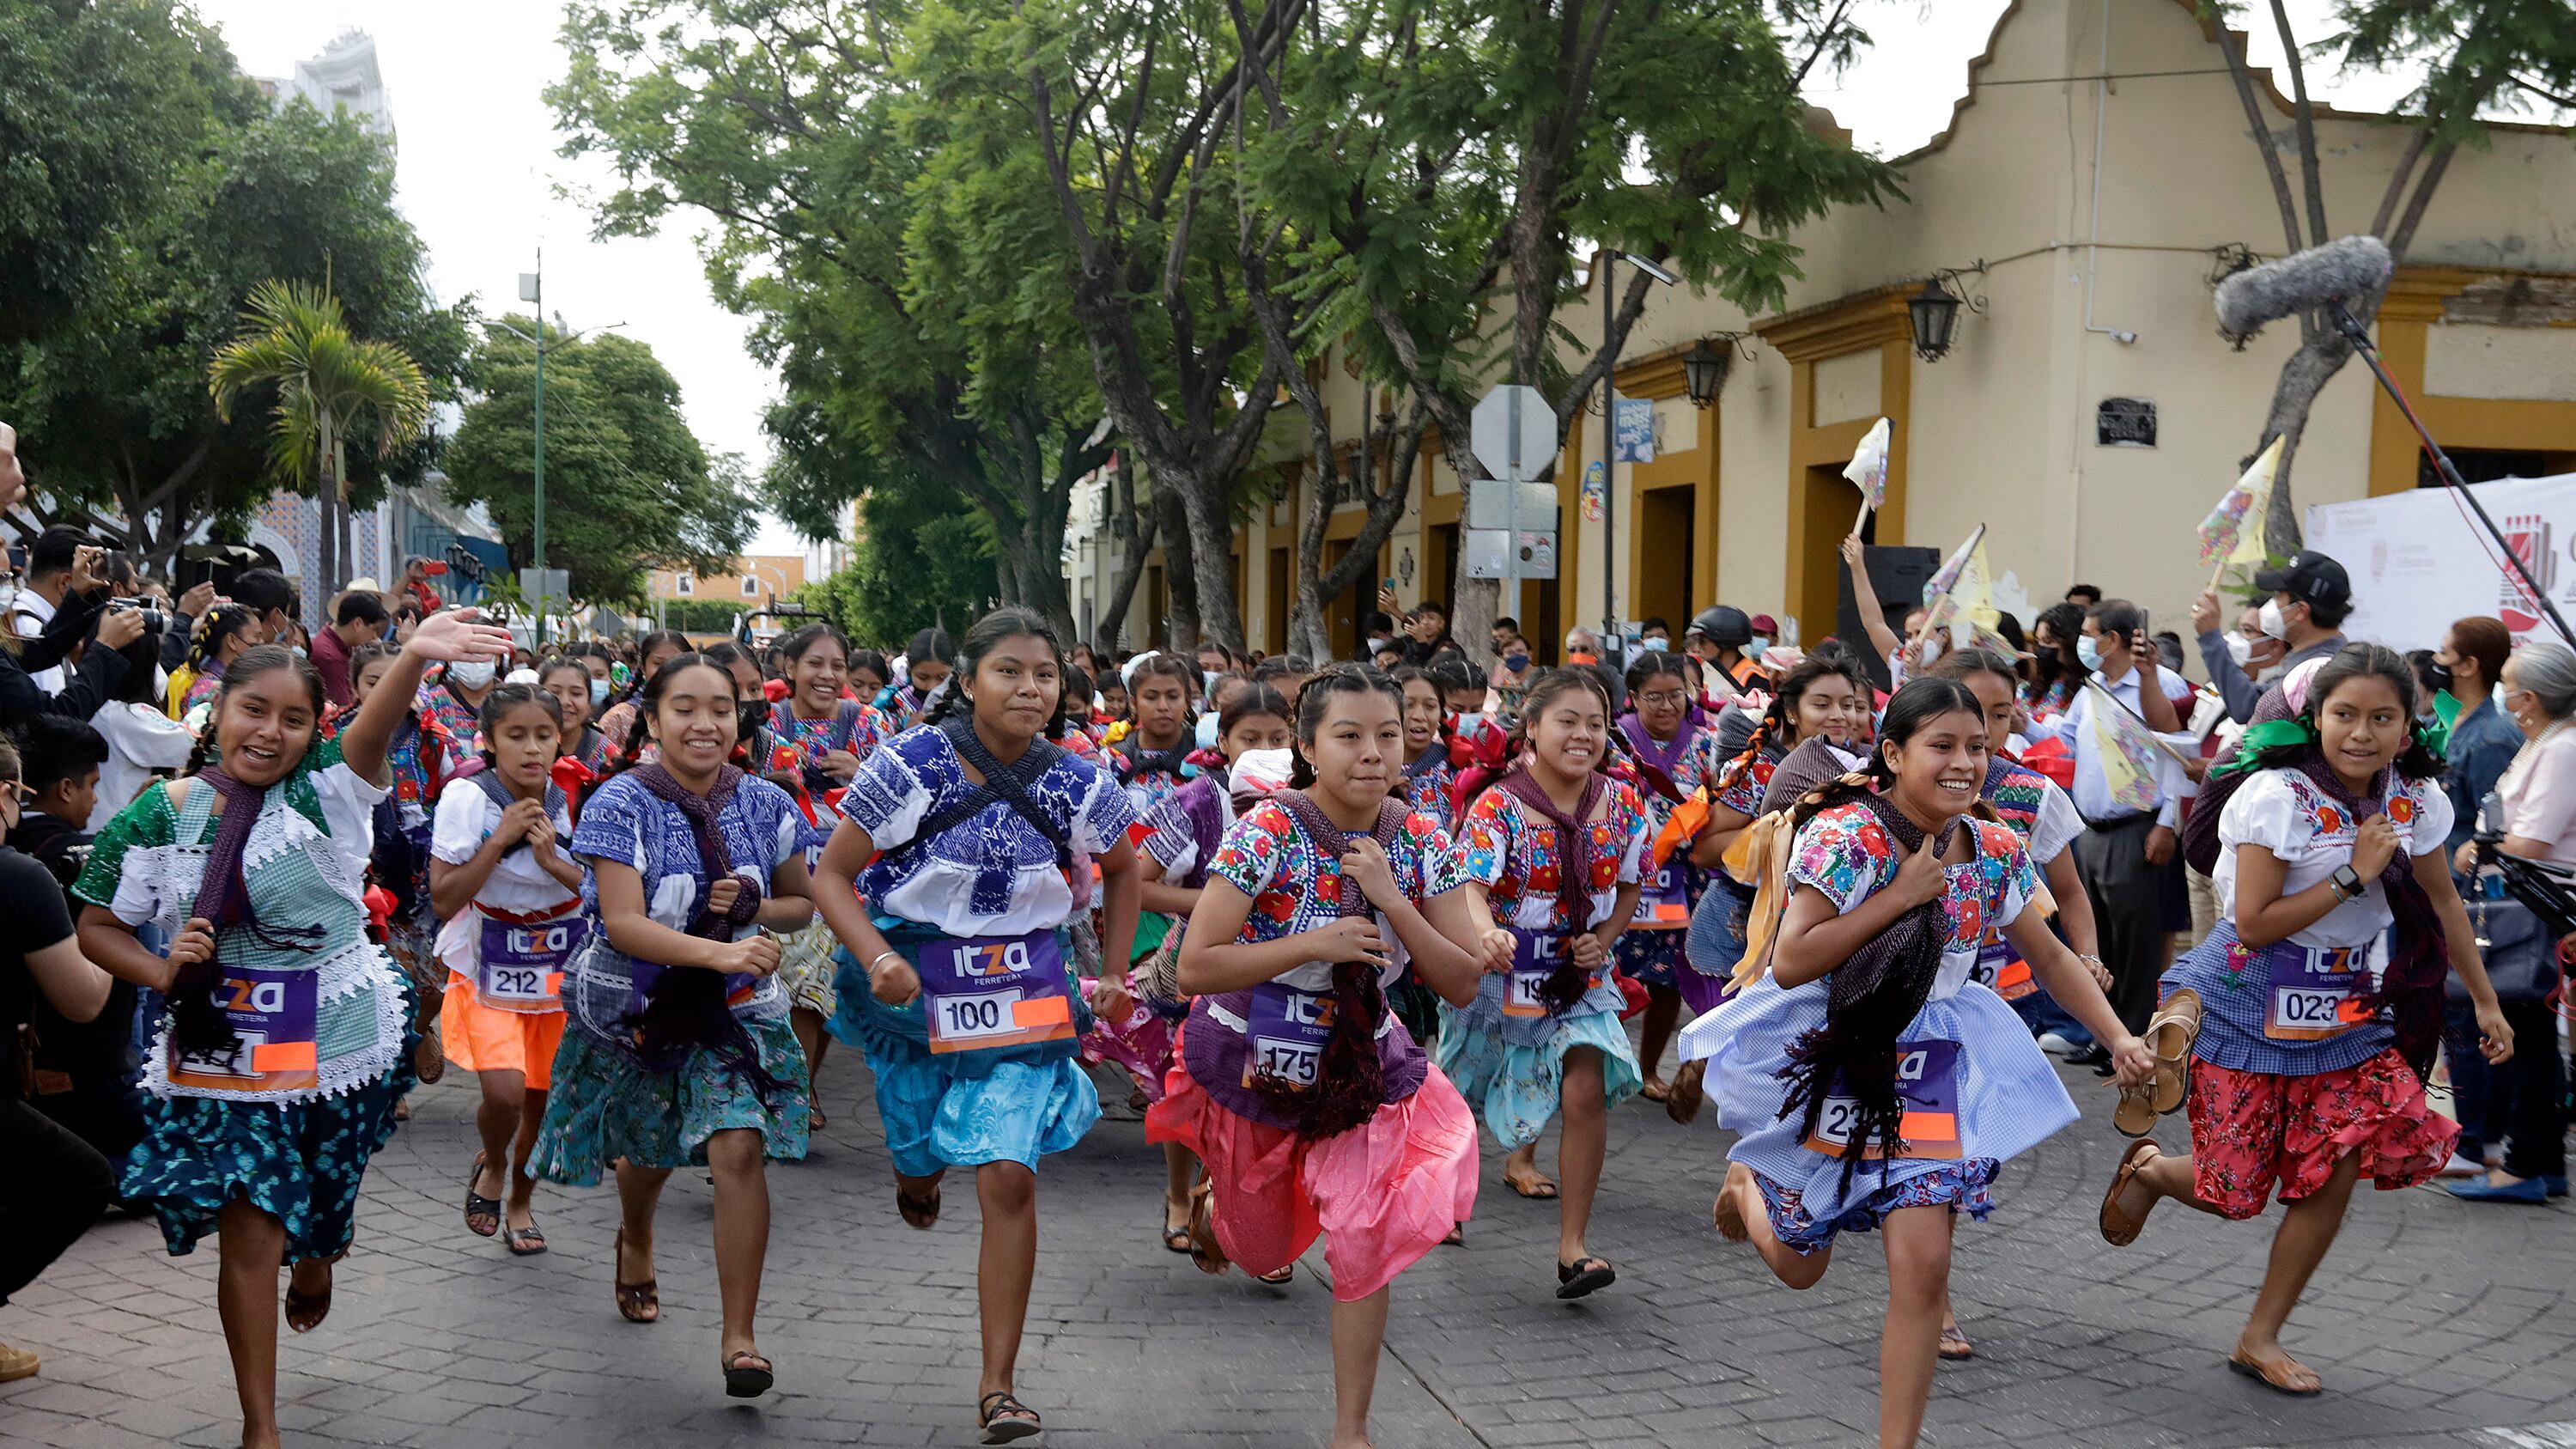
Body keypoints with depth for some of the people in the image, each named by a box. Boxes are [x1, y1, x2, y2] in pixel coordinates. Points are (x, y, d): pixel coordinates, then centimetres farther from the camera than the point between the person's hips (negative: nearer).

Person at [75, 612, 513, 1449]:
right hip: (224, 1056, -1)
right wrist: (164, 972, -17)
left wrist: (414, 656, -53)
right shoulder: (159, 817, -5)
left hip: (344, 1039, 1)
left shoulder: (326, 796, -9)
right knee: (249, 1231, -4)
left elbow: (372, 731, -31)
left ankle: (313, 1268, 59)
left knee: (325, 1204, 22)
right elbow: (95, 927, 4)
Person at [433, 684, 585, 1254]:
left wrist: (554, 861, -18)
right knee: (504, 1090, -20)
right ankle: (492, 1164, 15)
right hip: (488, 967, -3)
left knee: (543, 1097, 10)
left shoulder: (572, 800, -4)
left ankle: (521, 1201, 36)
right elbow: (443, 899, -16)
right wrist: (499, 840, -24)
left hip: (558, 966, 3)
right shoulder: (468, 798, -14)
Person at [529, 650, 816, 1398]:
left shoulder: (765, 804, -5)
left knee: (739, 1148, -17)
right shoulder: (621, 803, -15)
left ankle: (739, 1336, -8)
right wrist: (720, 952, -38)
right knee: (649, 1151, 19)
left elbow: (803, 903, 8)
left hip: (736, 1007, 1)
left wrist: (753, 906, -15)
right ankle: (635, 1239, 56)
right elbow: (624, 924, -23)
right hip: (635, 1006, -1)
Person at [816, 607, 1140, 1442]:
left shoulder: (1076, 786, -7)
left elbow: (1121, 871, 14)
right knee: (922, 1158, 16)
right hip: (912, 985, 0)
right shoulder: (911, 764, -15)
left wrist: (1115, 974, 8)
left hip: (1022, 994, 0)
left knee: (1008, 1179, -10)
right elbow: (833, 874, -10)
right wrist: (875, 956, -25)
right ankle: (915, 1170, 59)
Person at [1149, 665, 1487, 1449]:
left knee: (1365, 1239, -9)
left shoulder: (1422, 842, -11)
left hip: (1363, 1066, 2)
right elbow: (1194, 968, -25)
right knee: (1262, 1251, 17)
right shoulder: (1268, 832, -24)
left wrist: (1391, 900, -26)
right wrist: (1313, 945, -32)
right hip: (1253, 1063, -2)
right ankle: (1212, 1206, 55)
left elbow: (1463, 984, -14)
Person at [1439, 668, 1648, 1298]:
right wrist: (1485, 931, -56)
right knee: (1460, 1097, 15)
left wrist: (1603, 939, -10)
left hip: (1580, 978, 2)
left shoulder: (1622, 804, -7)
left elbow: (1629, 885, 8)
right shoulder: (1499, 807, -20)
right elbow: (1471, 885, -34)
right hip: (1501, 972, -2)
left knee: (1587, 1092, -15)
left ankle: (1572, 1246, -8)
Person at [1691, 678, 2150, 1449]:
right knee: (1800, 1266, 14)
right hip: (1823, 1058, -3)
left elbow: (2052, 958, 10)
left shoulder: (1997, 853, -3)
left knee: (1923, 1267, -9)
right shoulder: (1847, 836, -21)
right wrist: (1900, 895, -26)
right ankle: (1746, 1182, 49)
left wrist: (2119, 1038, -1)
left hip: (1926, 1061, 3)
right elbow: (1791, 963, -25)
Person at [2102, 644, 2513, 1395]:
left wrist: (2485, 1001, 16)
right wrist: (2354, 876, -23)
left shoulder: (2416, 802, -1)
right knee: (2235, 1192, -3)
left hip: (2346, 1007, 6)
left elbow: (2442, 904, 14)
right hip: (2251, 1005, -5)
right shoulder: (2277, 795, -20)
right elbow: (2255, 924, -20)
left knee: (2335, 1171, -3)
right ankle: (2148, 1169, 34)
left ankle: (2261, 1339, 14)